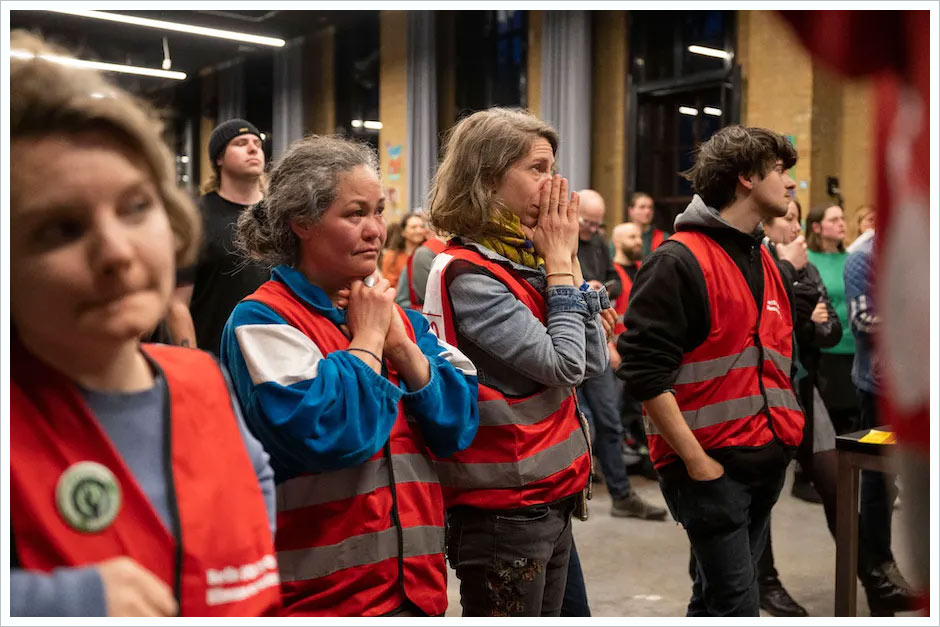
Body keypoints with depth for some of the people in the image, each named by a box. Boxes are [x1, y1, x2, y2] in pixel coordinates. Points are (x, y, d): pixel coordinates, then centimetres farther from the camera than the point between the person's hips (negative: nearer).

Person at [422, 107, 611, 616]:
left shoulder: (526, 261, 8)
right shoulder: (467, 273, -18)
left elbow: (594, 362, 6)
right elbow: (564, 365, -21)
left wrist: (567, 260, 0)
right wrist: (559, 262, -12)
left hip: (550, 498, 8)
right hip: (503, 511, -8)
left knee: (551, 613, 19)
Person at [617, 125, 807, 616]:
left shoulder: (765, 262, 14)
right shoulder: (679, 261, -13)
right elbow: (644, 371, -18)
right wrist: (695, 459, -18)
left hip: (767, 461, 8)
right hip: (709, 465, -8)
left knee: (716, 595, 17)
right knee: (735, 603, -4)